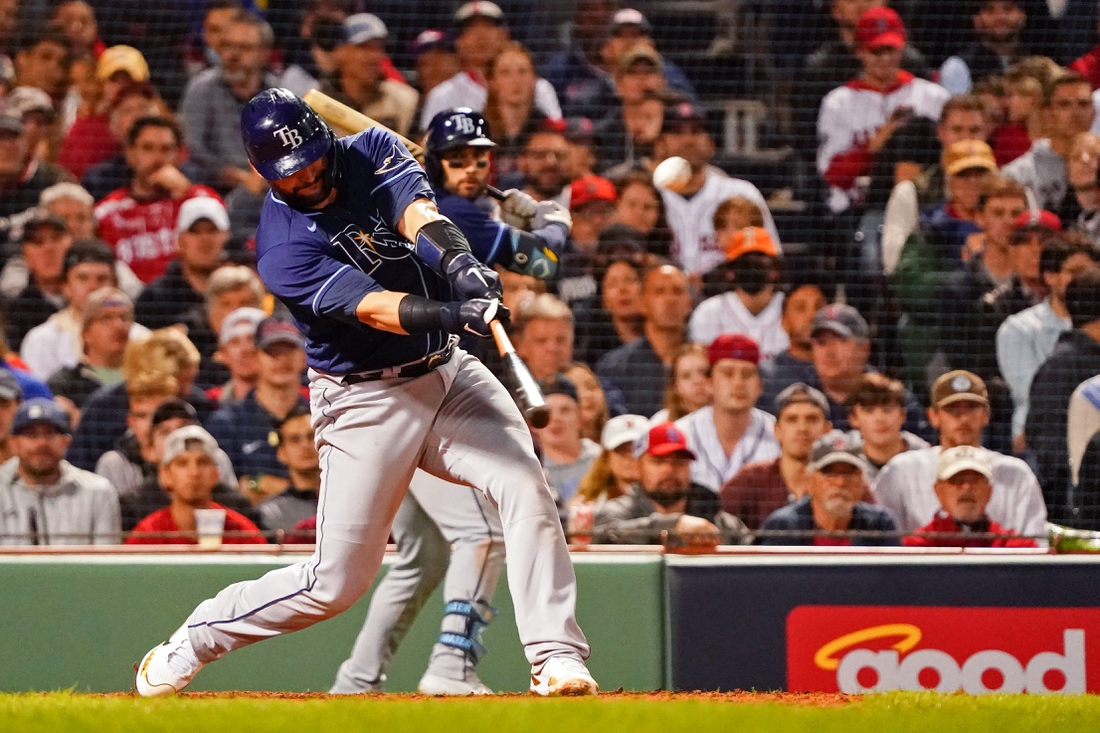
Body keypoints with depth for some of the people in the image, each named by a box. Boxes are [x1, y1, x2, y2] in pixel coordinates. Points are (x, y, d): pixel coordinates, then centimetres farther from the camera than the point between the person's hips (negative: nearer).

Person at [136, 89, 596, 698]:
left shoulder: (371, 152, -1)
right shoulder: (282, 249, -17)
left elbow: (415, 212, -20)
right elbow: (373, 308, -29)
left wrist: (456, 260, -43)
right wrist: (455, 313, -47)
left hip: (447, 372, 5)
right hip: (367, 402, -5)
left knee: (526, 487, -19)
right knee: (338, 581, -1)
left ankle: (556, 658, -17)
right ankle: (187, 646, 18)